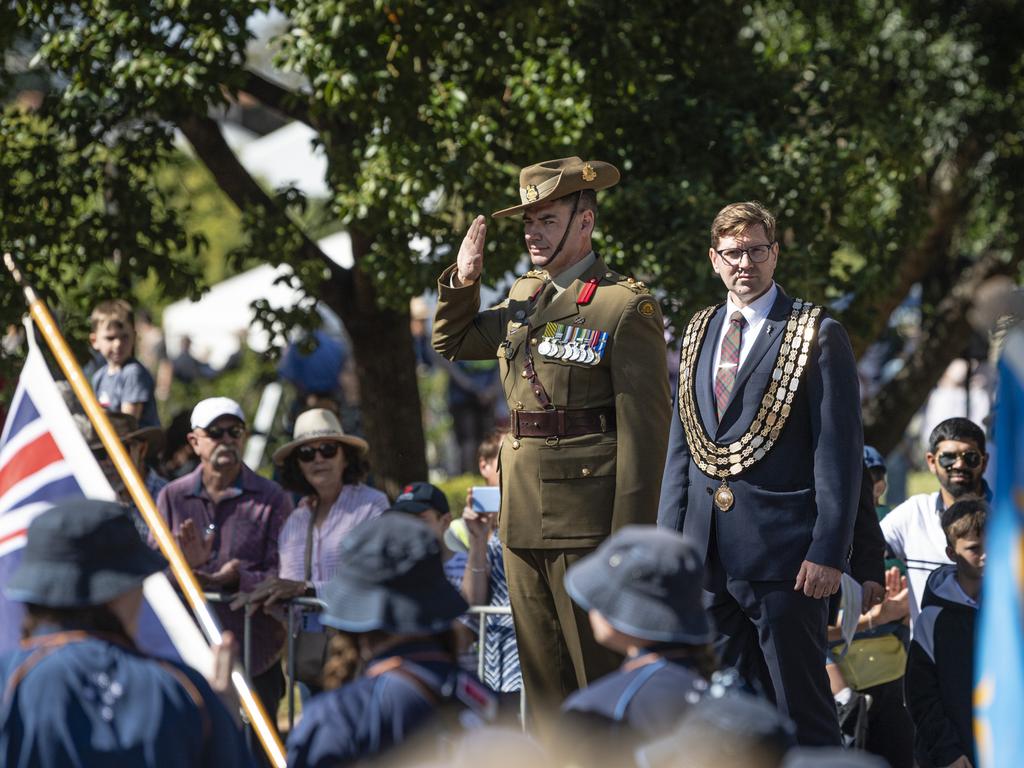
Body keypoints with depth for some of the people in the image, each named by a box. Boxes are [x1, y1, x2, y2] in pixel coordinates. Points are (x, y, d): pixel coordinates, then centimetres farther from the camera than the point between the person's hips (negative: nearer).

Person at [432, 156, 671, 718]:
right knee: (543, 676, 12)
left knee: (603, 674, -4)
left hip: (587, 514, -8)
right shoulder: (524, 297, 13)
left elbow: (644, 430, -13)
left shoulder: (626, 307, -10)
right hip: (523, 517, 8)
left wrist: (629, 543, -17)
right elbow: (452, 344, 28)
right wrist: (461, 282, 8)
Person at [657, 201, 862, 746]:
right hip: (706, 556, 6)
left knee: (800, 710, -2)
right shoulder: (699, 333, 16)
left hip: (783, 554, -6)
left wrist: (828, 552, -13)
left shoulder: (817, 335, -3)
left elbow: (840, 452, -7)